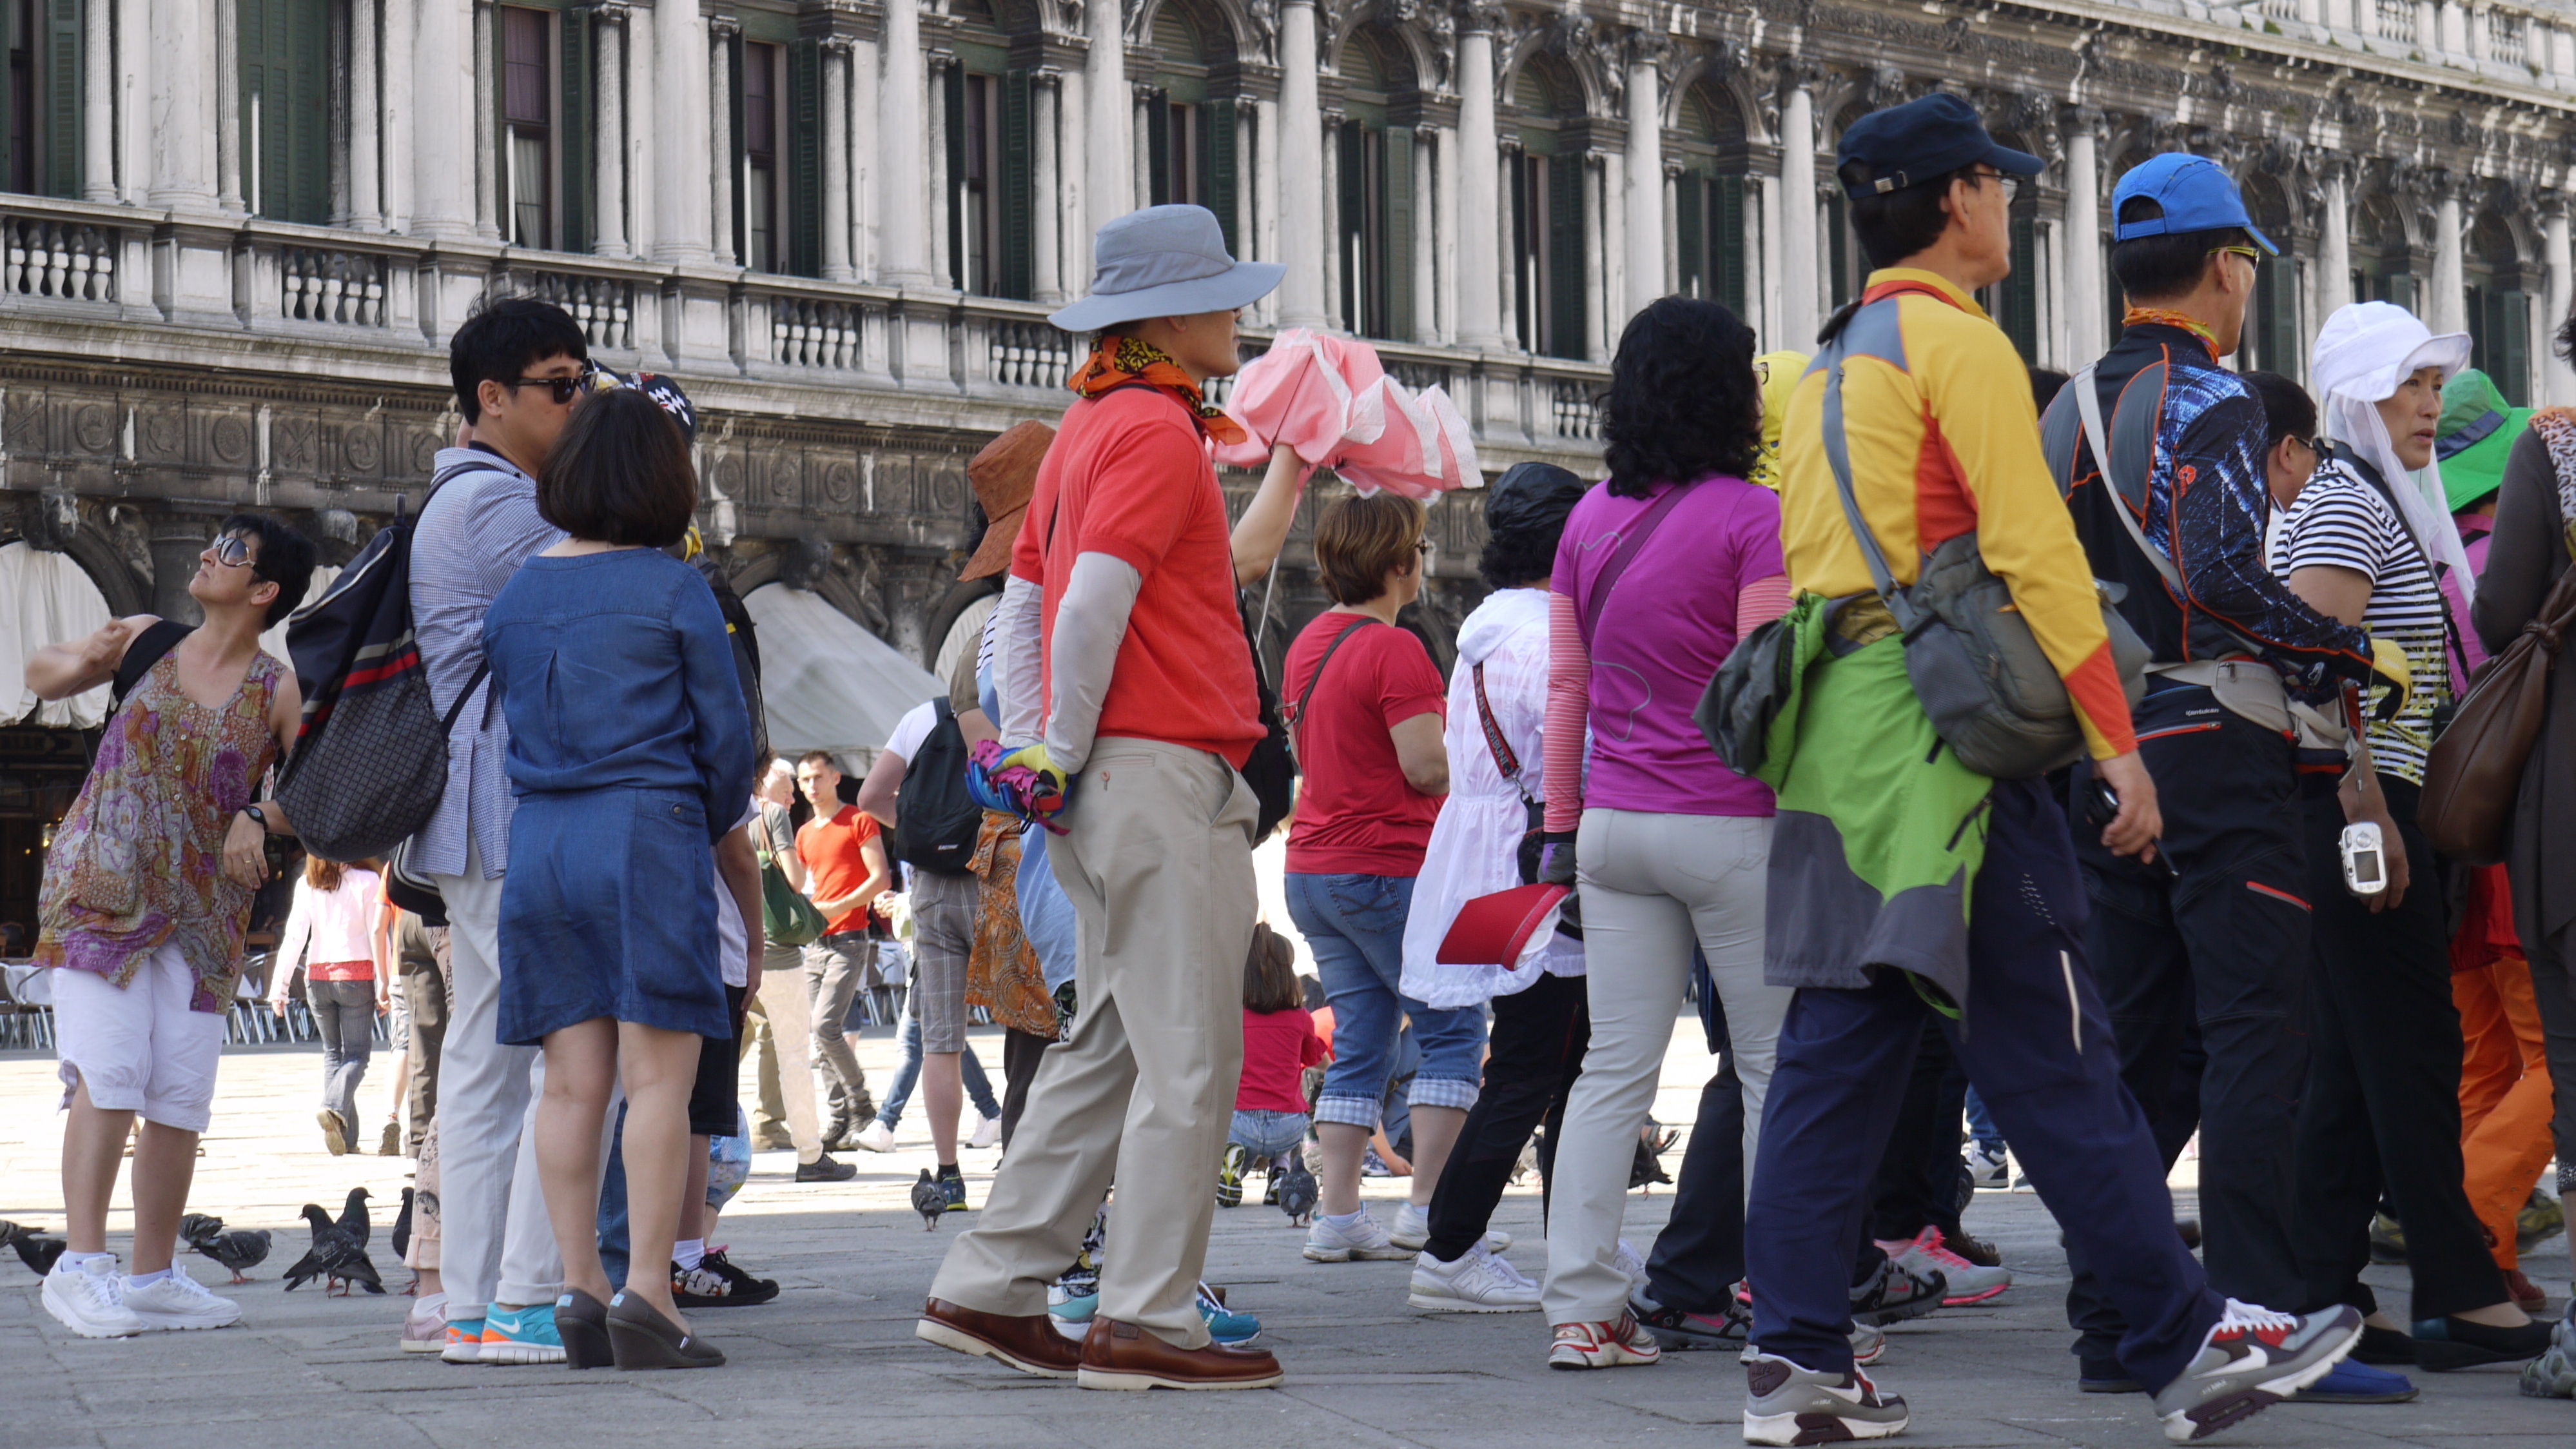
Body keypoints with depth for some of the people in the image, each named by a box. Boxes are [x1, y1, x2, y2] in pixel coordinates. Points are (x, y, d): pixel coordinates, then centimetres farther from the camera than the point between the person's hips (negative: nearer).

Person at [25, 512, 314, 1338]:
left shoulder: (278, 692, 1)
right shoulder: (150, 642, 5)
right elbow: (41, 678, 20)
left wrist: (261, 835, -17)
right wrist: (85, 660, -2)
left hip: (201, 910, 1)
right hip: (100, 889, -1)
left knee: (182, 1093, 1)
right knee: (111, 1069, -14)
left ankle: (153, 1278, 11)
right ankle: (80, 1264, -17)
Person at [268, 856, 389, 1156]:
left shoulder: (307, 885, 2)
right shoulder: (367, 881, -5)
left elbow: (294, 936, -1)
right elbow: (378, 936, -7)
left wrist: (279, 986, -1)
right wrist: (385, 984, -3)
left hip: (317, 977, 3)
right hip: (357, 974, -3)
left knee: (333, 1053, 14)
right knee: (356, 1053, 1)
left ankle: (347, 1138, 9)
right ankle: (335, 1108, -27)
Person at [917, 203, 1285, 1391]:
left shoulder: (1088, 426, 20)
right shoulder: (1157, 431, -11)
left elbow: (1021, 604, 20)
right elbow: (1093, 605, -20)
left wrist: (1032, 749, 15)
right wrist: (1063, 755, -11)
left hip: (1110, 780, 10)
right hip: (1163, 771, -10)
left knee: (1107, 1049, 14)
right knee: (1188, 1057, -6)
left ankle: (987, 1290, 15)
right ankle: (1145, 1321, -4)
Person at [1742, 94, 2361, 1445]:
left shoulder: (1830, 364, 20)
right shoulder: (1957, 340, -8)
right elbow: (2035, 553, -14)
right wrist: (2117, 744, -13)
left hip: (1832, 737, 9)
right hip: (1942, 736, -9)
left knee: (1835, 1052, 7)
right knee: (2053, 1056, -6)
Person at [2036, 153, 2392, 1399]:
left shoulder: (2067, 413, 16)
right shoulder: (2209, 403, -9)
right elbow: (2220, 573, -22)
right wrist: (2345, 654, -12)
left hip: (2102, 757, 8)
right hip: (2212, 747, -8)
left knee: (2137, 1043, 11)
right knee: (2256, 1035, -9)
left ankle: (2110, 1318, 11)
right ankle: (2253, 1316, -14)